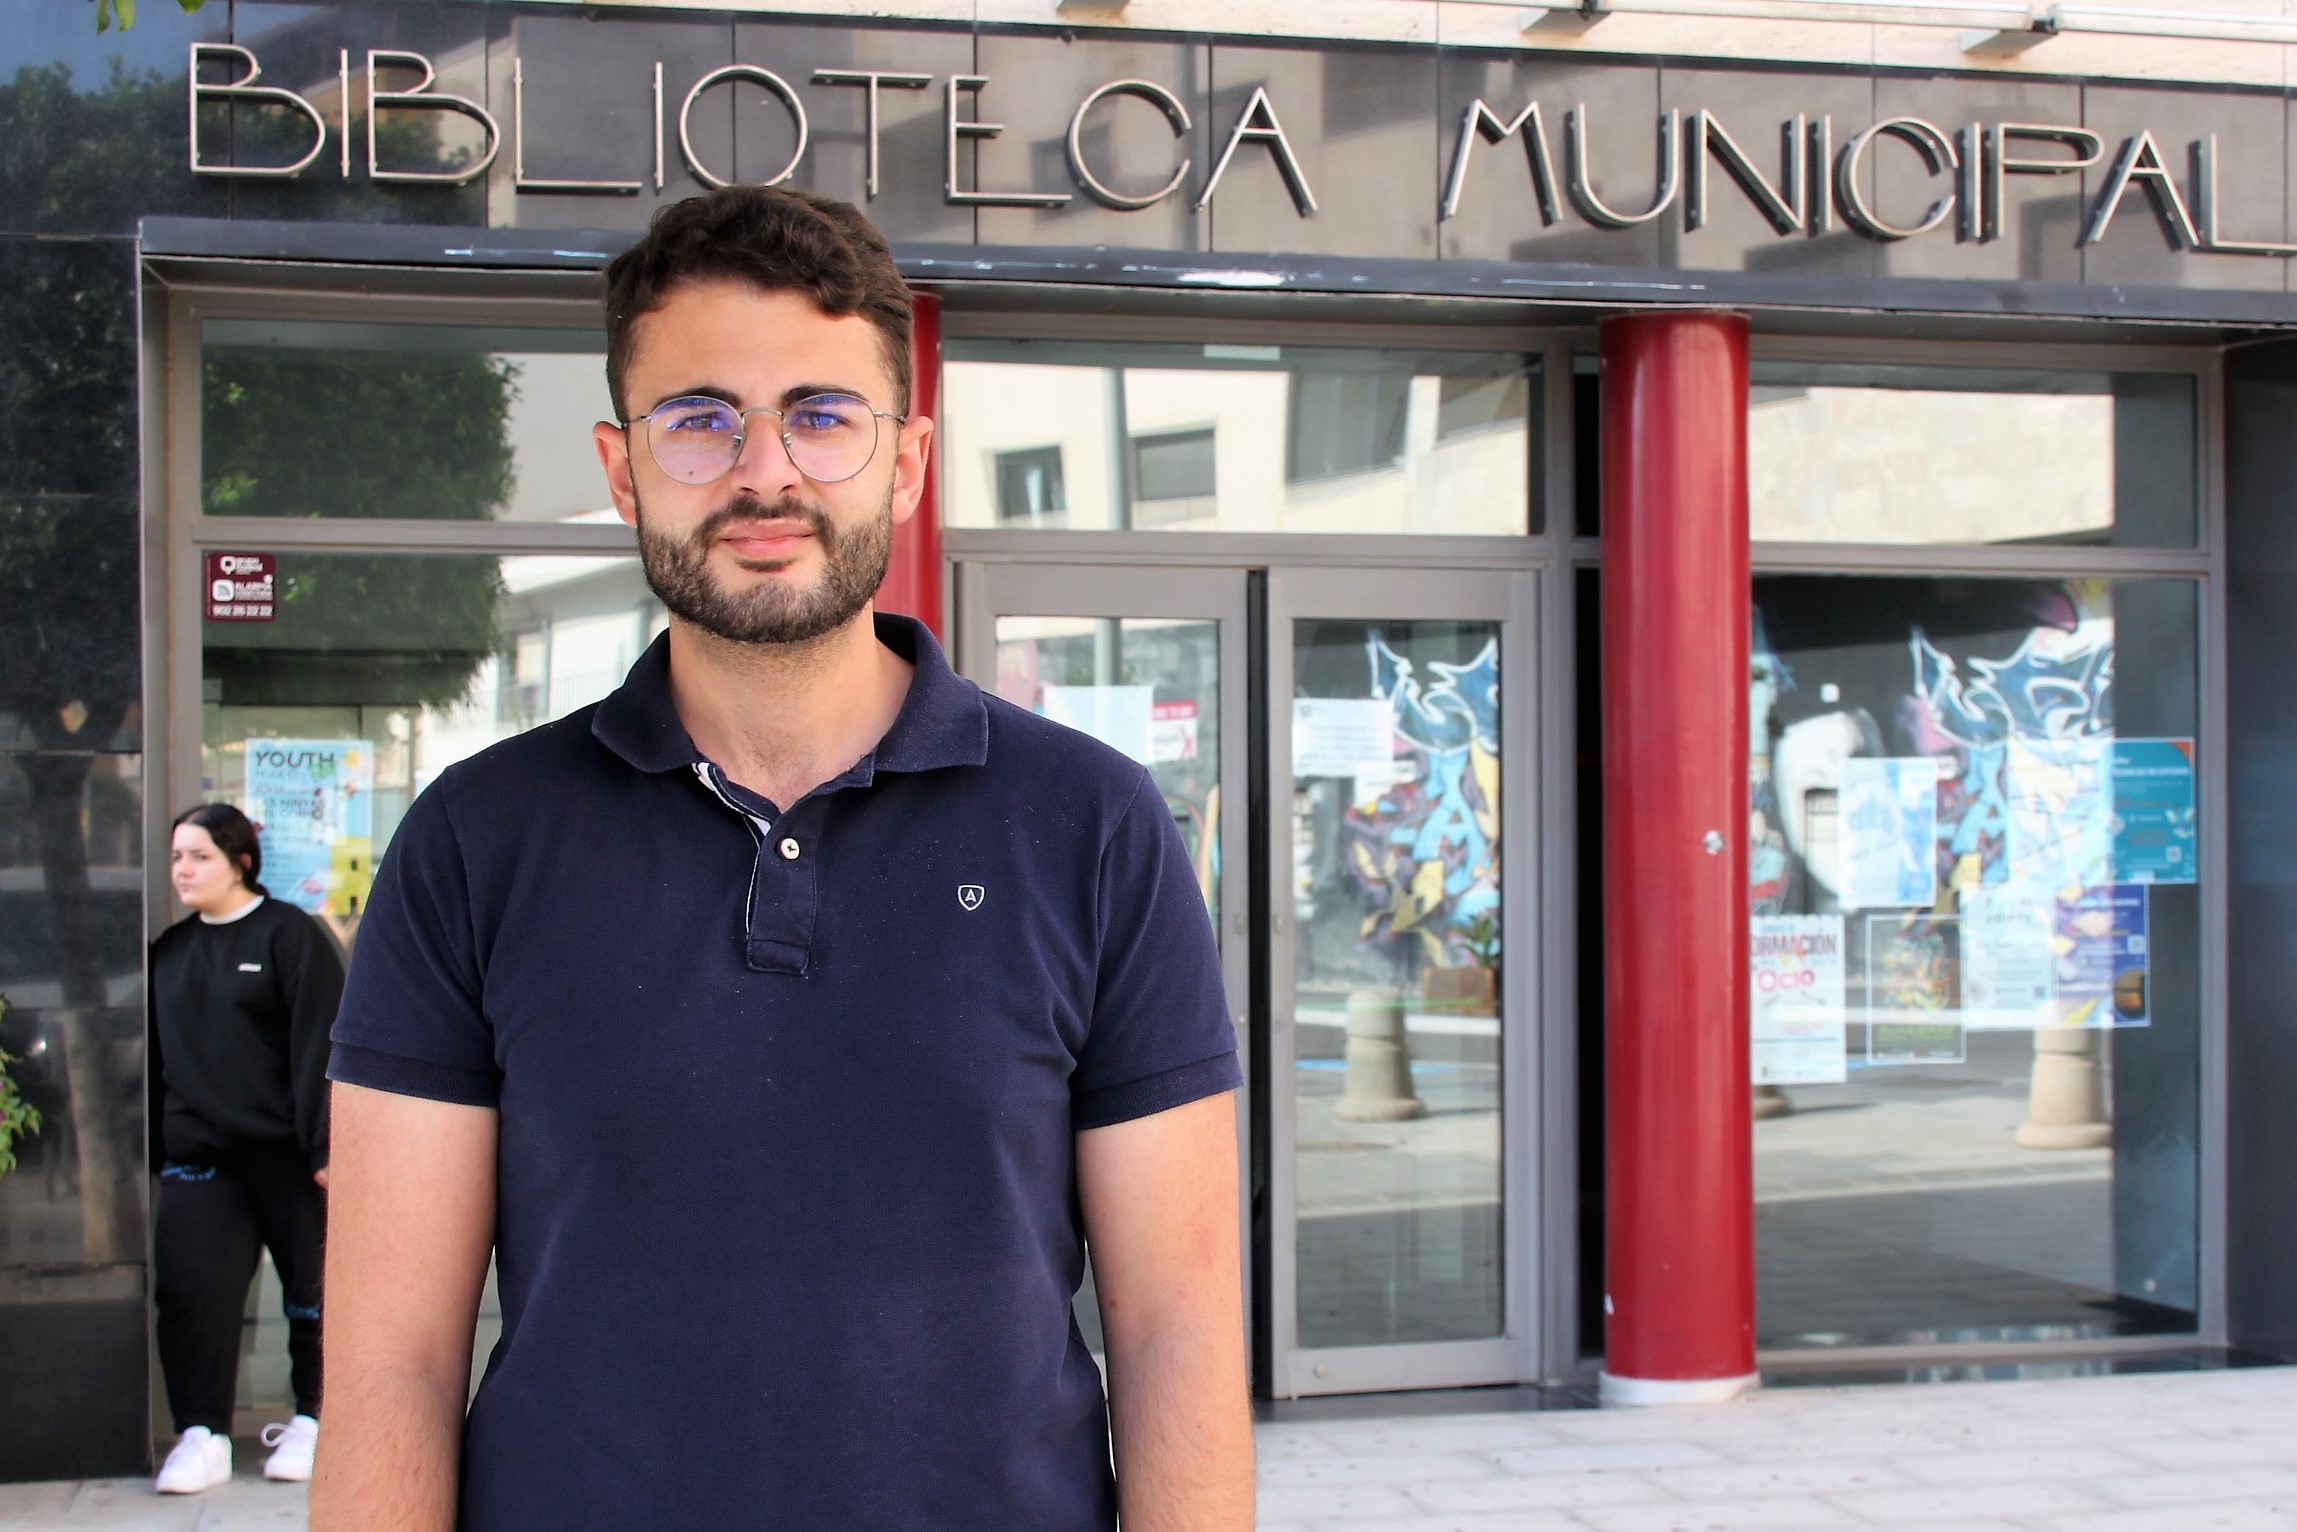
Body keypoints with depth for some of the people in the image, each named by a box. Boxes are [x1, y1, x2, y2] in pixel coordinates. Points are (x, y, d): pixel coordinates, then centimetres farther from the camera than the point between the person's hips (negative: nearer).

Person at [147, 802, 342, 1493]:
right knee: (190, 1289, -6)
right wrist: (154, 1151, 11)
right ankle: (202, 1435, 0)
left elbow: (320, 1043, -10)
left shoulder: (290, 935, -5)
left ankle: (312, 1418, 20)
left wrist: (327, 1147, -16)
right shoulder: (169, 951, 14)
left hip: (288, 1154, -5)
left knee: (312, 1288, 5)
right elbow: (156, 1057, 17)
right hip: (199, 1158, 5)